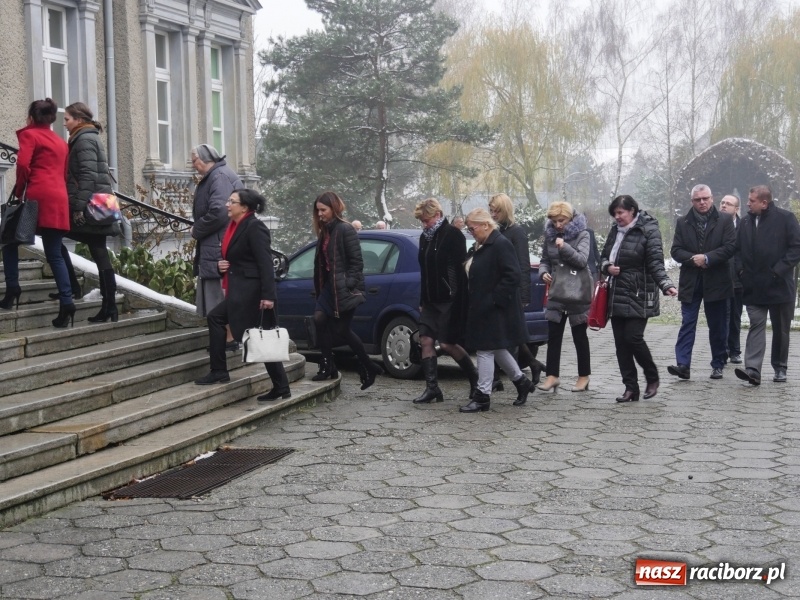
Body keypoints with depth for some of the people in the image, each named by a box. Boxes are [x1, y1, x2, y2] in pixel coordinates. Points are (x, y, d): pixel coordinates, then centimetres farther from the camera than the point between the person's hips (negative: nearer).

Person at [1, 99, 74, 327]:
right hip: (59, 199, 5)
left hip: (38, 197, -5)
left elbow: (23, 164, -9)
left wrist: (19, 191, 1)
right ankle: (66, 301, -10)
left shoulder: (29, 134, 5)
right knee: (55, 254, 4)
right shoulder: (61, 142, 24)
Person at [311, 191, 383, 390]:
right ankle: (327, 366, 2)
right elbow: (321, 261, 15)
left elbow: (356, 261, -14)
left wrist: (350, 284, -18)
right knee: (319, 318, -8)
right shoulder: (324, 231, 14)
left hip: (344, 289, -7)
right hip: (329, 286, 7)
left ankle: (368, 368, 13)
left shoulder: (345, 230, -11)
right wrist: (319, 287, 11)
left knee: (342, 330, -3)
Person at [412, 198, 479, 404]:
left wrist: (458, 301, -20)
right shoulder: (425, 237, 13)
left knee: (448, 343, -6)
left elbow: (459, 271, -16)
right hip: (431, 300, 8)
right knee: (426, 341, 0)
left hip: (449, 300, -8)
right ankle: (432, 388, 4)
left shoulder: (453, 236, -11)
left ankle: (475, 378, 14)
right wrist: (422, 300, 17)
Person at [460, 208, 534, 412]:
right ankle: (521, 382, 32)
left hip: (494, 310, -10)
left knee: (486, 350, -4)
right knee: (496, 349, 17)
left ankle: (483, 396, 3)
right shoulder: (480, 246, 13)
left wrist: (493, 300, -21)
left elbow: (512, 276, -21)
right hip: (482, 309, 10)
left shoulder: (501, 245, -16)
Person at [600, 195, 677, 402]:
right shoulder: (615, 231, 13)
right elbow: (604, 257, 22)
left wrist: (666, 284, -27)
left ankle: (652, 378, 11)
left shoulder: (648, 230, -8)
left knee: (633, 338, -13)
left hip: (639, 296, -7)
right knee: (621, 343, 4)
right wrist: (607, 267, -1)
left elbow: (656, 263, -13)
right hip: (617, 296, 7)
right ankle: (630, 388, 11)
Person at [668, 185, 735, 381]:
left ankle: (718, 365, 18)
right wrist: (693, 259, -15)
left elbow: (730, 247, -8)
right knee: (687, 324, -5)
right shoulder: (683, 222, 7)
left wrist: (707, 258, -17)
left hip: (716, 281, -1)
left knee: (718, 326, 7)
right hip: (690, 282, 1)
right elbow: (675, 251, 2)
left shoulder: (724, 220, 1)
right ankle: (683, 364, -10)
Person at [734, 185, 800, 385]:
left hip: (780, 285, -3)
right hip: (754, 286, 3)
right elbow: (738, 249, 16)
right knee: (756, 326, -6)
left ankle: (780, 368, 20)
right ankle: (753, 369, -15)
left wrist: (779, 270, -15)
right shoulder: (746, 221, 7)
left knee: (781, 329, 9)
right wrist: (741, 269, 0)